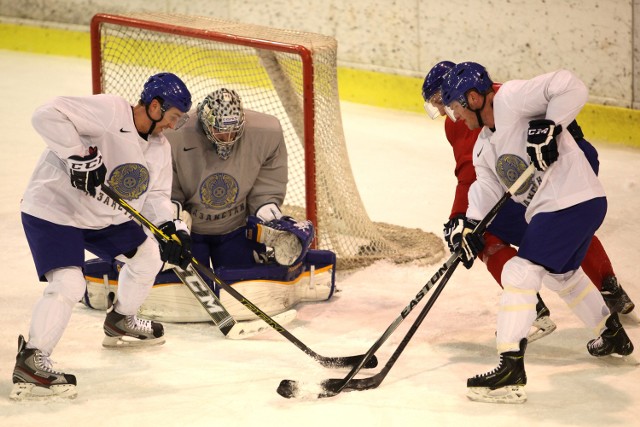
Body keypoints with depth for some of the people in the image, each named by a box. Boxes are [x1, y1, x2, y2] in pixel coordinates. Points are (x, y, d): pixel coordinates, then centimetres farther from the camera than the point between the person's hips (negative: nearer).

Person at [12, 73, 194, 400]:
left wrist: (170, 228, -12)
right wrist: (79, 156, -37)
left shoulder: (160, 148, 3)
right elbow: (48, 115, -33)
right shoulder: (109, 112, -25)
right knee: (68, 285, -23)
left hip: (106, 218, 9)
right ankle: (31, 361, -15)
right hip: (52, 212, -9)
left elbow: (156, 194, 7)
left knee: (148, 256, 18)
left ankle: (120, 322, 41)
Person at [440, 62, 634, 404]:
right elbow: (487, 186, 8)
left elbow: (569, 87, -22)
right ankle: (613, 336, 52)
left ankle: (511, 371, -18)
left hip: (574, 202, -11)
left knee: (520, 273, -15)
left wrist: (549, 127, -28)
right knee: (562, 274, 32)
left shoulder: (511, 98, -13)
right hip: (551, 209, 11)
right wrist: (470, 227, -7)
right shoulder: (484, 144, 17)